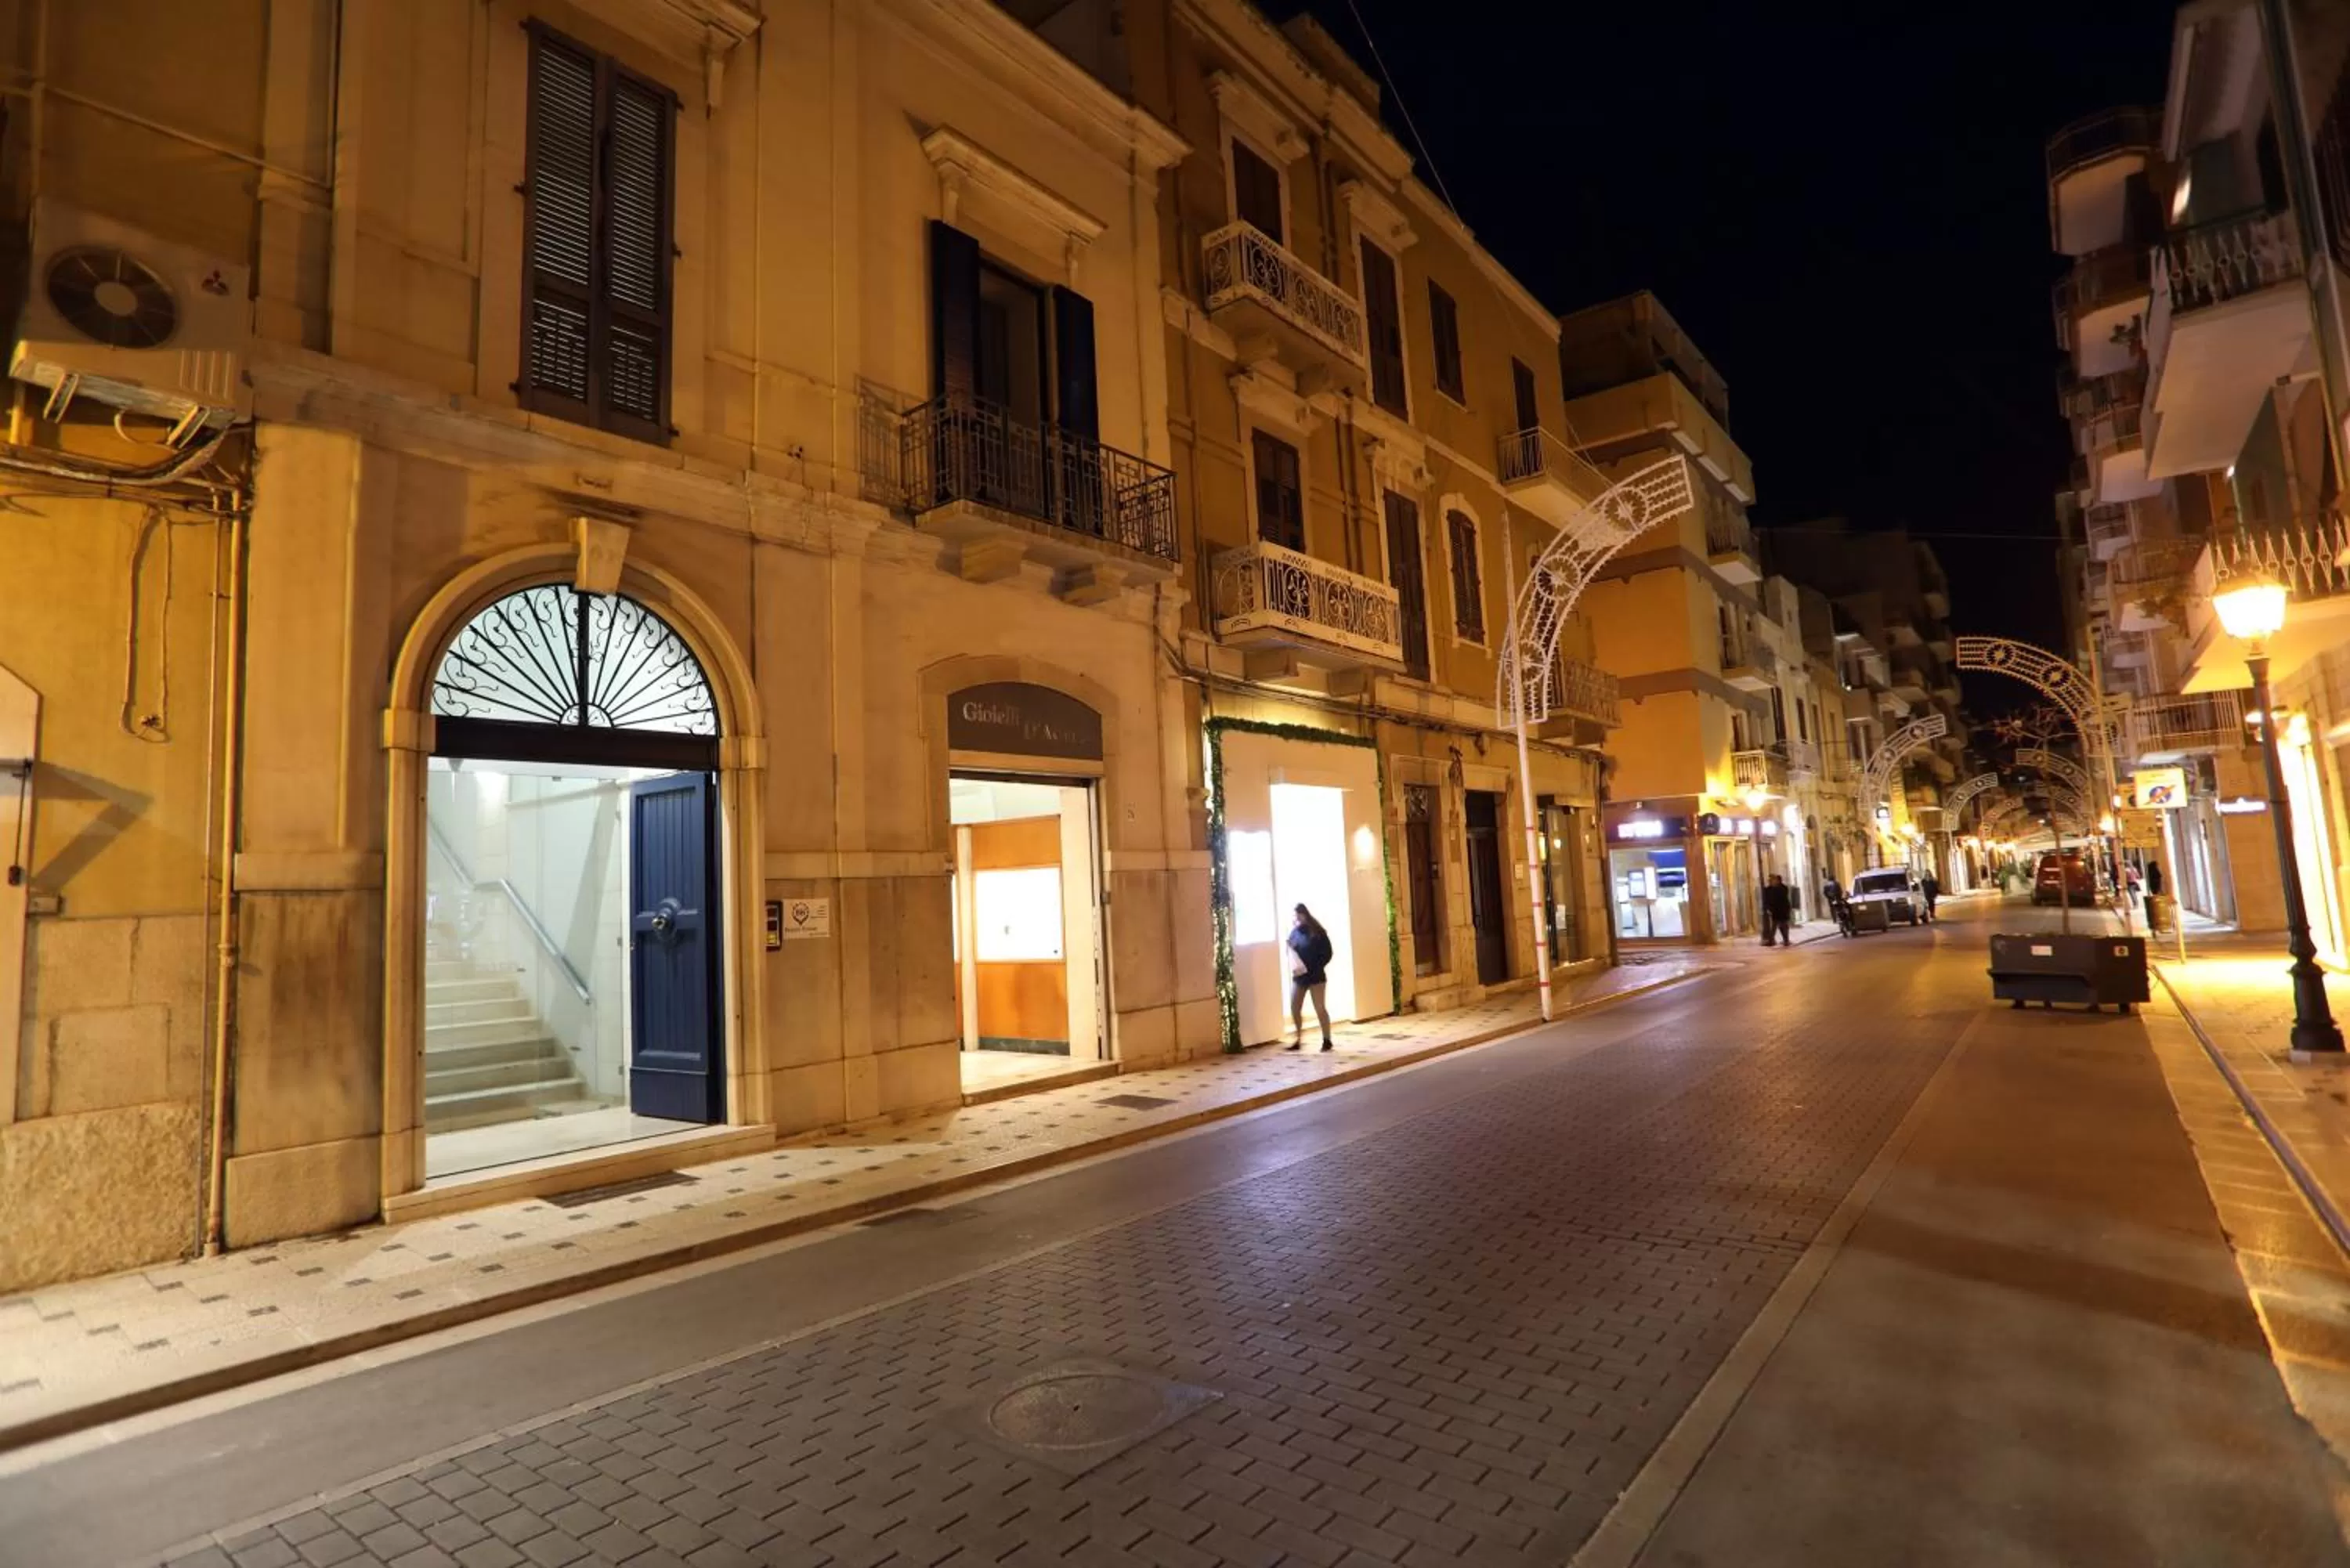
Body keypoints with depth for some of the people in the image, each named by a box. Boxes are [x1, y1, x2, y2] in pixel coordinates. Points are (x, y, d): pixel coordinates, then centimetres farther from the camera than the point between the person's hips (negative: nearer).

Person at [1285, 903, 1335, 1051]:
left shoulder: (1318, 932, -8)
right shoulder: (1294, 932, 5)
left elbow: (1327, 953, -7)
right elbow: (1290, 952, 15)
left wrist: (1316, 968, -16)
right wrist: (1293, 966, -5)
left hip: (1316, 976, -5)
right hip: (1298, 977, 5)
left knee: (1320, 1008, 1)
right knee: (1294, 1009, 4)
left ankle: (1327, 1040, 13)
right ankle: (1298, 1040, 16)